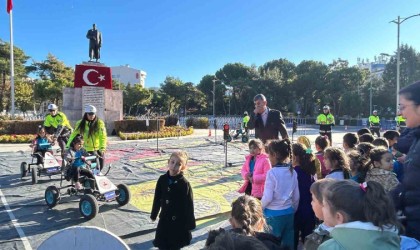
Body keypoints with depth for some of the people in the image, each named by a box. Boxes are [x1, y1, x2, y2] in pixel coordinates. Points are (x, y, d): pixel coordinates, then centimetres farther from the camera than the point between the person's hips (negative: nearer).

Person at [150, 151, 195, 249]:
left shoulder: (185, 184, -17)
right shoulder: (162, 179, -5)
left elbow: (189, 205, -12)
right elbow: (157, 198, 6)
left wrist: (190, 223, -10)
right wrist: (154, 214, 13)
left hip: (179, 221, -4)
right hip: (164, 218, 4)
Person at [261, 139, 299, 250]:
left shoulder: (272, 172, -17)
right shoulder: (293, 172, 0)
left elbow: (268, 197, -16)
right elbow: (296, 197, 6)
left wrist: (260, 207, 3)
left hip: (274, 214, -5)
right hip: (289, 213, 5)